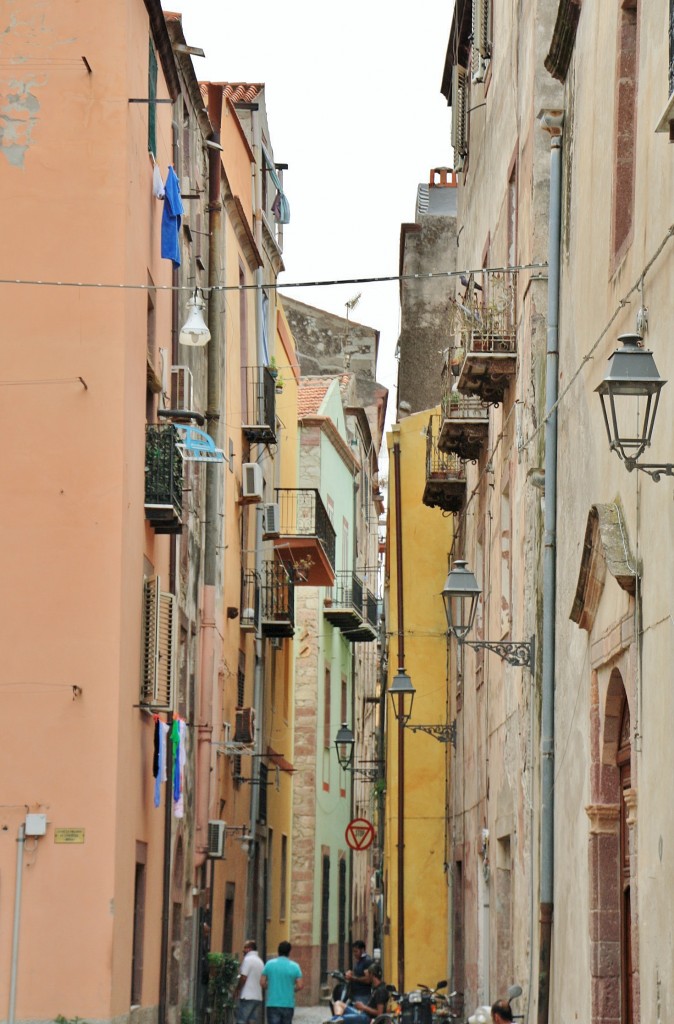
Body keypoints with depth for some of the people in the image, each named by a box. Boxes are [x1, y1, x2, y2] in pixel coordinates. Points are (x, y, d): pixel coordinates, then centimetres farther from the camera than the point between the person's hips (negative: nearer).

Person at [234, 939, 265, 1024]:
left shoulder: (248, 959, -9)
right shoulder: (260, 961, 16)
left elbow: (243, 977, -13)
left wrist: (237, 990, -2)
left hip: (247, 997, -7)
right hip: (258, 997, 7)